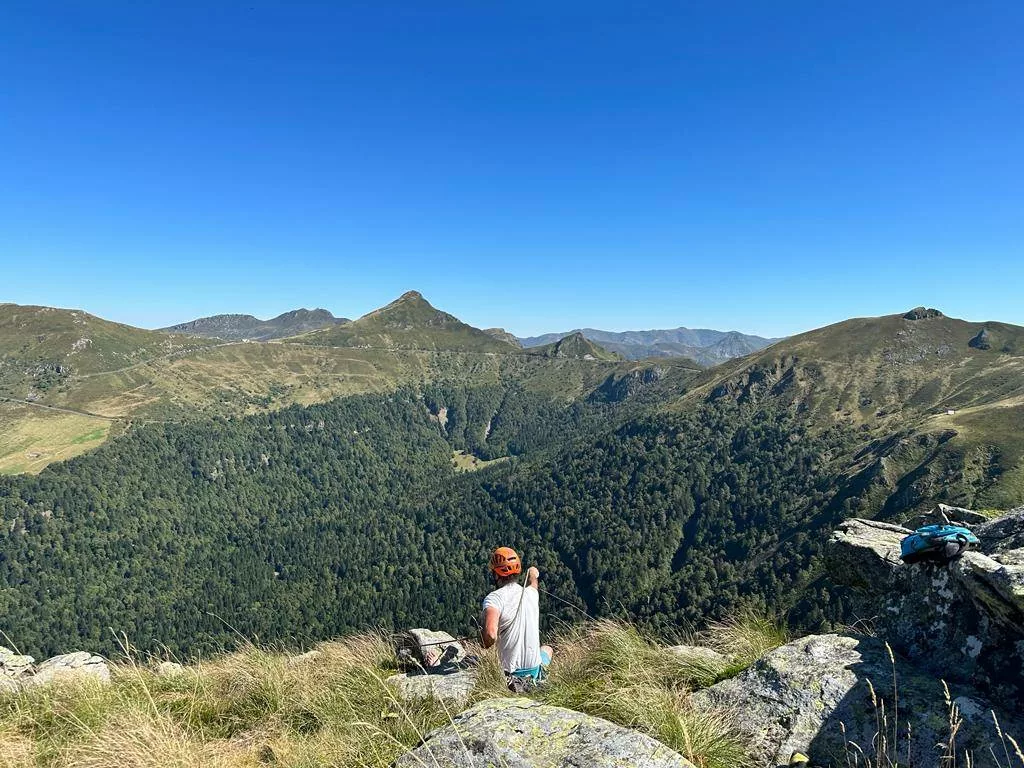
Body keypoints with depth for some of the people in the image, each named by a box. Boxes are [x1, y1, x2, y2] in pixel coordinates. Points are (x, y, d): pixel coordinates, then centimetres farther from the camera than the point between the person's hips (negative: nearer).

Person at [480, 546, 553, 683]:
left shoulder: (494, 598, -19)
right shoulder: (531, 593, -1)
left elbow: (490, 634, -35)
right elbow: (533, 581, 25)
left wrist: (483, 643, -13)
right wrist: (533, 575, 47)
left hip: (508, 672, -5)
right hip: (535, 670, 5)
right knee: (547, 648, 37)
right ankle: (537, 679, 18)